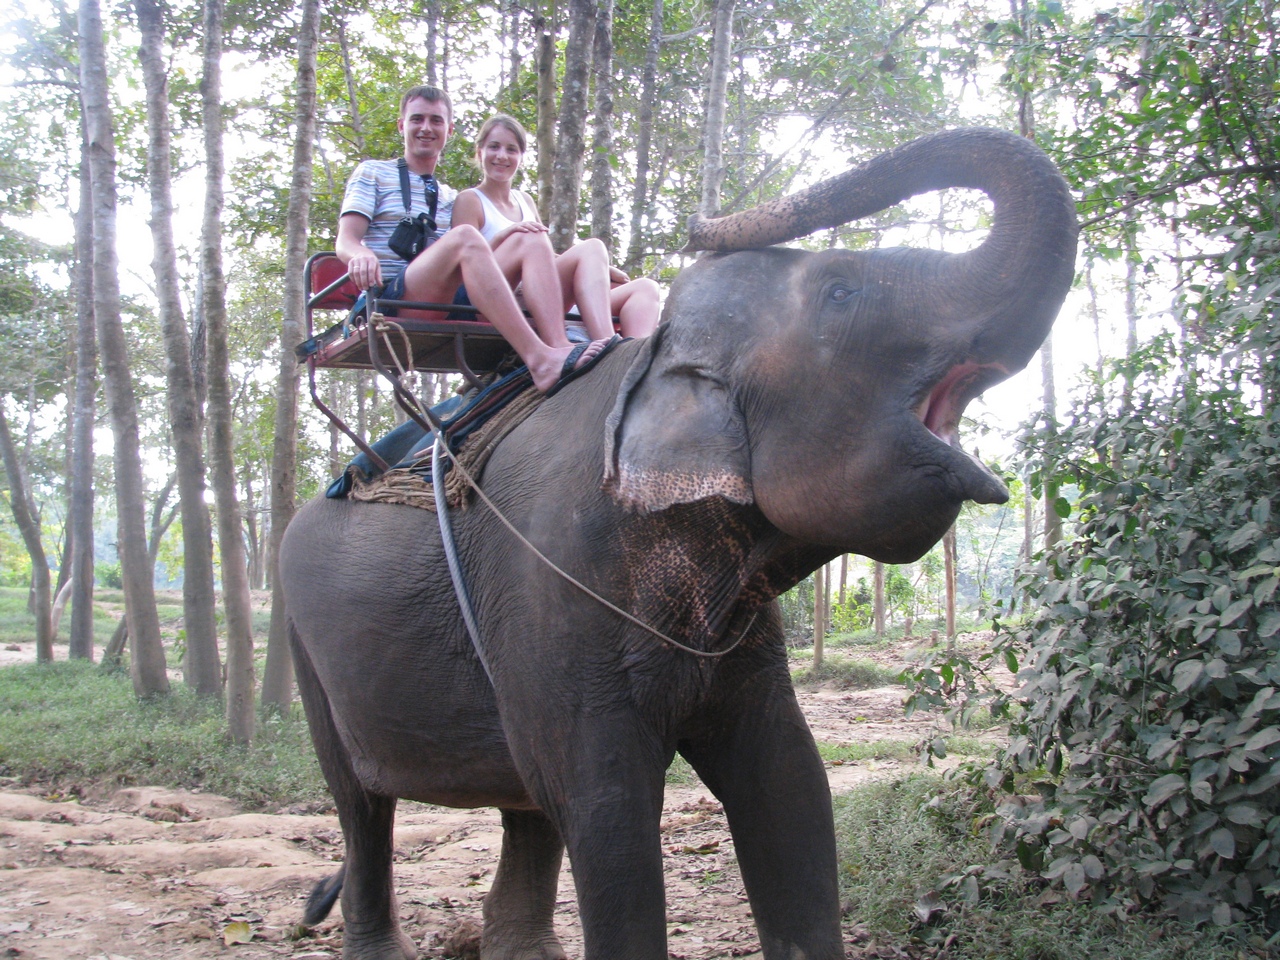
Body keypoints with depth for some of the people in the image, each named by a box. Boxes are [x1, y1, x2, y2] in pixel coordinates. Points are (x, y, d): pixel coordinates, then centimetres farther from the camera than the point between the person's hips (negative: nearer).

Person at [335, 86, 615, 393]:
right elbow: (345, 241, 2)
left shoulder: (451, 198, 30)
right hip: (390, 299, -5)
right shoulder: (373, 173, 16)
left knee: (530, 241, -14)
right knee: (464, 236, -31)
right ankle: (539, 360, -49)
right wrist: (361, 255, -25)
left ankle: (557, 346, -41)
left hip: (452, 301, 5)